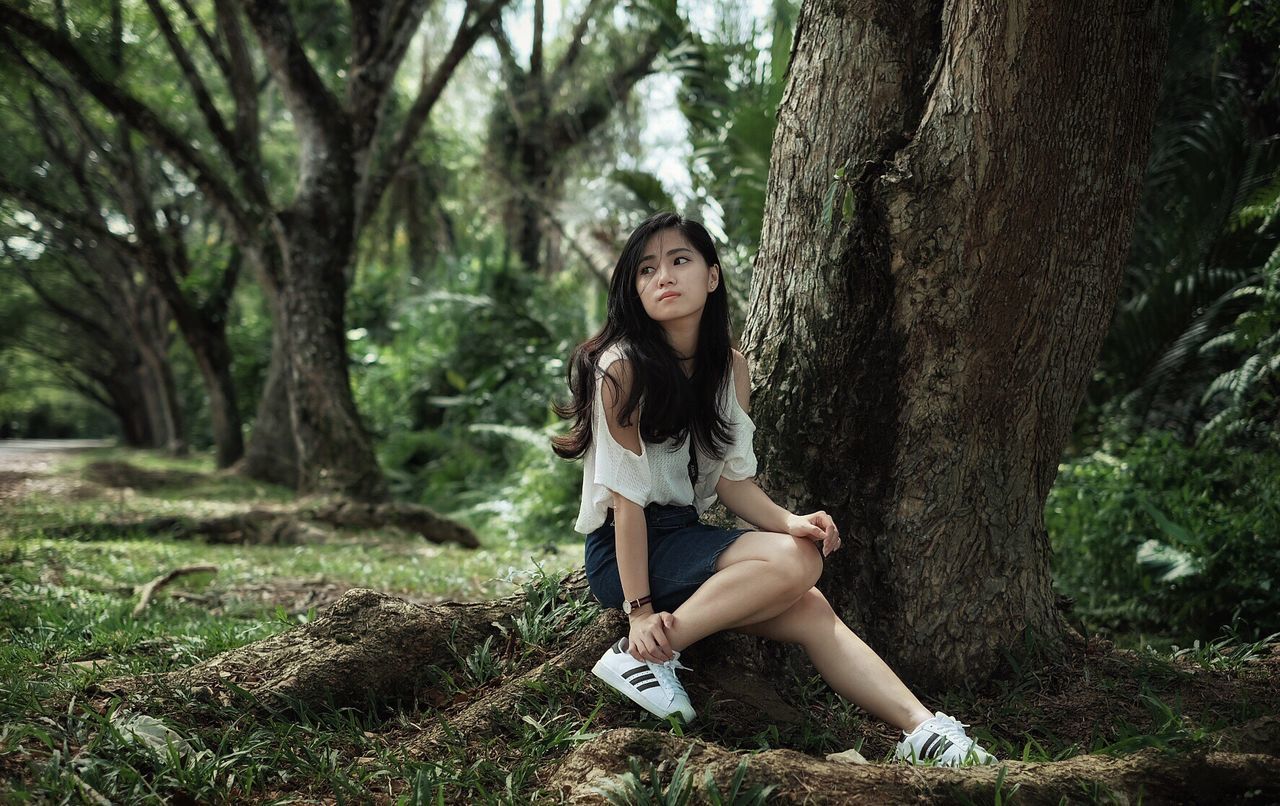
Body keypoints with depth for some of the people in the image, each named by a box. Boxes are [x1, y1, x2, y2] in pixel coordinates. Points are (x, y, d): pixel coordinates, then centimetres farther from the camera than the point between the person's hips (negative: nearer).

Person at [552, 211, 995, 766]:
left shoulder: (731, 368, 5)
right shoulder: (623, 367, -17)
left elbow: (730, 478, 5)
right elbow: (626, 496, -19)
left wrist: (787, 521, -14)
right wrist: (640, 609, -21)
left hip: (685, 537, 7)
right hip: (621, 552, -7)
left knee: (811, 612, -11)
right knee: (797, 561, -25)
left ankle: (924, 731, -8)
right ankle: (643, 656, -24)